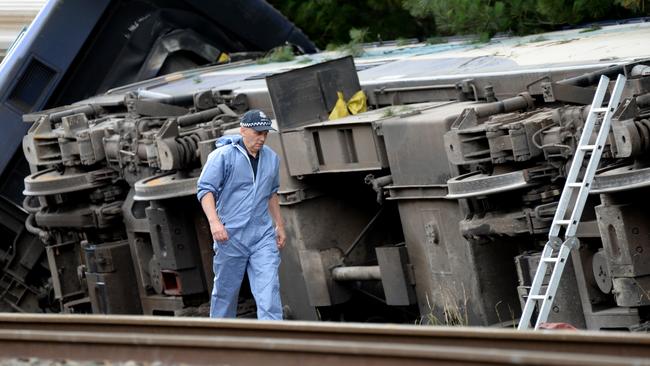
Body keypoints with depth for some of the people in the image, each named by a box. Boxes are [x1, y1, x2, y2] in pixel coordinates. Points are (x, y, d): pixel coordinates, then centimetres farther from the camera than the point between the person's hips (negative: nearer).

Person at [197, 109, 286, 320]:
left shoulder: (271, 158, 12)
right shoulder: (223, 156, -7)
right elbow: (205, 189, -10)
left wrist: (279, 225, 25)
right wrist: (214, 221, -23)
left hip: (263, 235, 4)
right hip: (230, 235, -4)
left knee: (269, 290, -9)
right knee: (226, 290, 6)